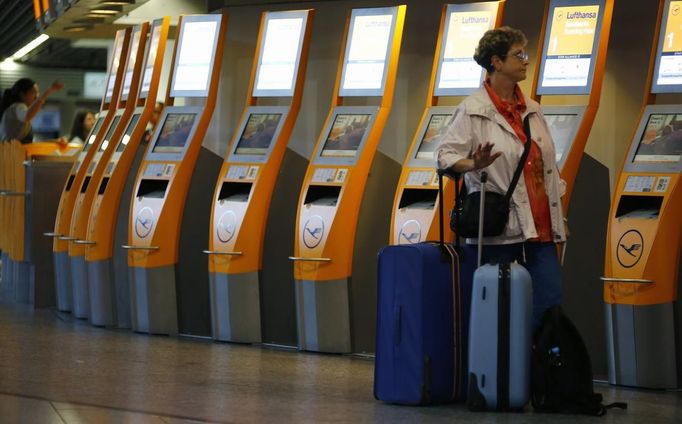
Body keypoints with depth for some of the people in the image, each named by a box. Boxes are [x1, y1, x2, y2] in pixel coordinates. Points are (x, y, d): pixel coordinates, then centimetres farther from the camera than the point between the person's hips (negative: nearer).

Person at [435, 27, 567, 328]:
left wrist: (559, 217, 19)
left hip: (539, 229, 6)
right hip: (499, 232, -6)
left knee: (550, 305, 0)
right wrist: (473, 165, -30)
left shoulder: (532, 109, 15)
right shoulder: (473, 110, -4)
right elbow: (445, 155, -9)